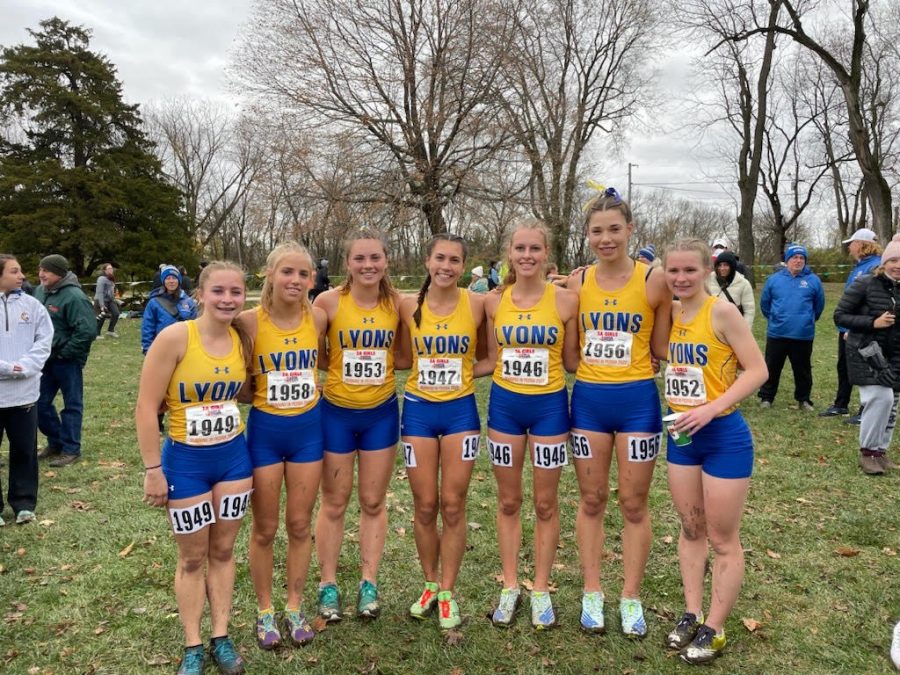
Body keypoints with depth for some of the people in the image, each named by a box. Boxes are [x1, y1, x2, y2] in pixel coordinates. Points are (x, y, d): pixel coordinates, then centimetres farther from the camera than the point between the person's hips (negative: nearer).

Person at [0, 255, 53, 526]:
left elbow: (44, 340, 2)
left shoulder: (31, 305, 2)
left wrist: (24, 367, -11)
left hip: (24, 391, 2)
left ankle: (23, 502, 24)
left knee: (25, 450, 11)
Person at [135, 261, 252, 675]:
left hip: (233, 457, 4)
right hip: (185, 460, -4)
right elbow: (146, 407, -15)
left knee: (223, 551, 15)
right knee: (193, 557, 11)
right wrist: (153, 469, -14)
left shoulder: (243, 340, -4)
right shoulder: (175, 337, -18)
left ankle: (221, 639, 30)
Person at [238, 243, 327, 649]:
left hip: (308, 428, 2)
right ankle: (265, 611, 31)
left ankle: (295, 607, 32)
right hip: (265, 430, -2)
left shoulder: (317, 318, -7)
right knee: (265, 530, 11)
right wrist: (263, 392, -17)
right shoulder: (250, 321, -14)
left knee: (300, 525, 13)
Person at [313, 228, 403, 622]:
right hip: (337, 412, -2)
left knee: (373, 501, 13)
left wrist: (380, 365, -9)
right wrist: (344, 365, -13)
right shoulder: (329, 301, -12)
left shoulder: (396, 303, -6)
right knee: (335, 502, 11)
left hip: (382, 412, 2)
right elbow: (315, 356, -2)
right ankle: (328, 585, 27)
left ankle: (369, 584, 28)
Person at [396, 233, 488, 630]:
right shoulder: (408, 306, -3)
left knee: (452, 506, 4)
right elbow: (404, 358, 8)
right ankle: (430, 585, 29)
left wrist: (464, 372, -8)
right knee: (425, 506, 8)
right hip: (418, 410, 1)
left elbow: (493, 358, 3)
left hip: (460, 411, -1)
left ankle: (447, 592, 21)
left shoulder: (477, 304, -6)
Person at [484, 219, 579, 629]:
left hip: (549, 406, -2)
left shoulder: (565, 300, -7)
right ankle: (510, 587, 28)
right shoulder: (495, 302, -1)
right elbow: (492, 358, 9)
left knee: (545, 503, 10)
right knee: (508, 501, 12)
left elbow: (571, 362, -2)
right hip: (504, 404, 2)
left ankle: (541, 590, 27)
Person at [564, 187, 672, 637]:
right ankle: (592, 593, 26)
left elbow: (661, 349, 0)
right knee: (591, 500, 12)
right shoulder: (576, 282, 1)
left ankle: (631, 597, 25)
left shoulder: (653, 280, -6)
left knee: (633, 503, 9)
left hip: (637, 400, -2)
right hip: (587, 400, 3)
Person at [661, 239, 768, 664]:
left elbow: (757, 370, -17)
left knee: (722, 538, 7)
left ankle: (714, 630, 21)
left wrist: (710, 408, -24)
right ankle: (691, 615, 31)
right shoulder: (670, 313, 2)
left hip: (724, 436, -6)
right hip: (682, 435, 6)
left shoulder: (721, 311, -16)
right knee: (690, 529, 17)